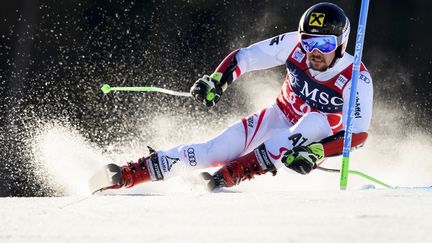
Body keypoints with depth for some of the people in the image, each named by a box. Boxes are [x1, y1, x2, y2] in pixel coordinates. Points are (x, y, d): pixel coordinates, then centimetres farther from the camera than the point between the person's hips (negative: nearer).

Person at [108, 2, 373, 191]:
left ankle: (233, 173, -42)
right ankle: (130, 173, -17)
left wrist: (316, 152, -39)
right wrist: (216, 81, -26)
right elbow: (245, 57, -9)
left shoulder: (356, 79, -26)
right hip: (278, 119, 3)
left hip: (316, 138, -2)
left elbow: (358, 134, -26)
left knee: (316, 122, -37)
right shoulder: (294, 45, -17)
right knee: (219, 150, -19)